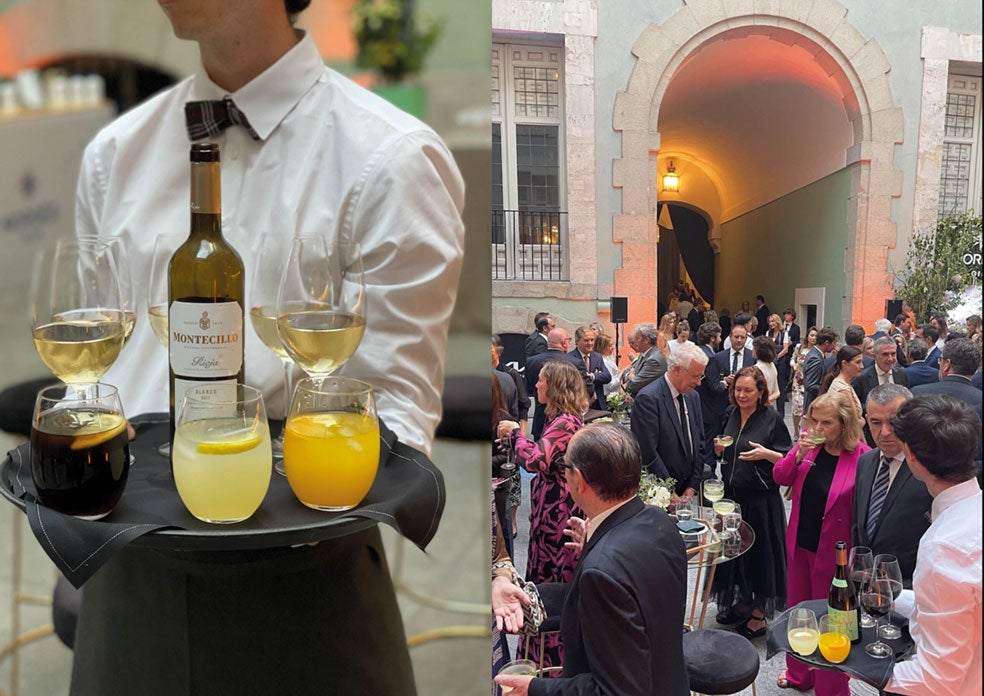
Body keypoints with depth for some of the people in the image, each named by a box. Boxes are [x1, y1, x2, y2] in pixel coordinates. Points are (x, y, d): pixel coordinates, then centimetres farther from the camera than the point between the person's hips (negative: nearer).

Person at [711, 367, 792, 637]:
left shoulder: (772, 418, -9)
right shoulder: (730, 414, 7)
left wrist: (766, 454, -25)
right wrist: (719, 448, -4)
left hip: (761, 498, -6)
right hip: (731, 494, 6)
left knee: (760, 551, 4)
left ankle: (759, 614, 18)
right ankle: (741, 601, 34)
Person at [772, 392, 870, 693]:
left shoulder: (862, 457, -19)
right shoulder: (808, 444, -3)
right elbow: (780, 477, -2)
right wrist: (798, 454, -19)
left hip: (832, 552, -5)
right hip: (799, 544, 6)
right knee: (797, 611, 21)